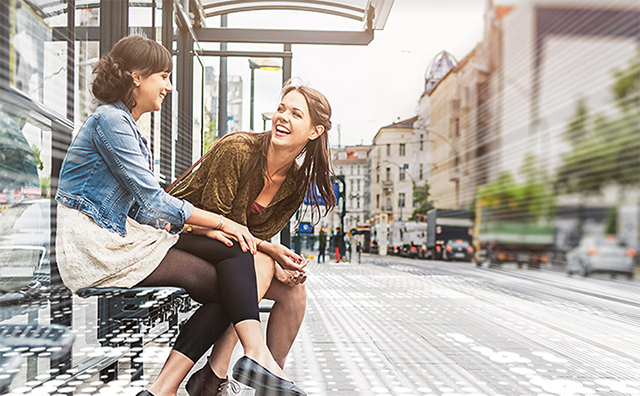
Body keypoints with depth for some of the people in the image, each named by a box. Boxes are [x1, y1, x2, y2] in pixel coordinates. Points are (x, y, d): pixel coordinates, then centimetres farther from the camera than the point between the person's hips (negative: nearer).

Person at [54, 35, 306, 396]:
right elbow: (153, 199, -15)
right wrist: (219, 222, -8)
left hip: (121, 236, 9)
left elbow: (145, 206, 14)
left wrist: (204, 228, 0)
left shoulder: (127, 126, 21)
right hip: (96, 246, -9)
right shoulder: (109, 120, -10)